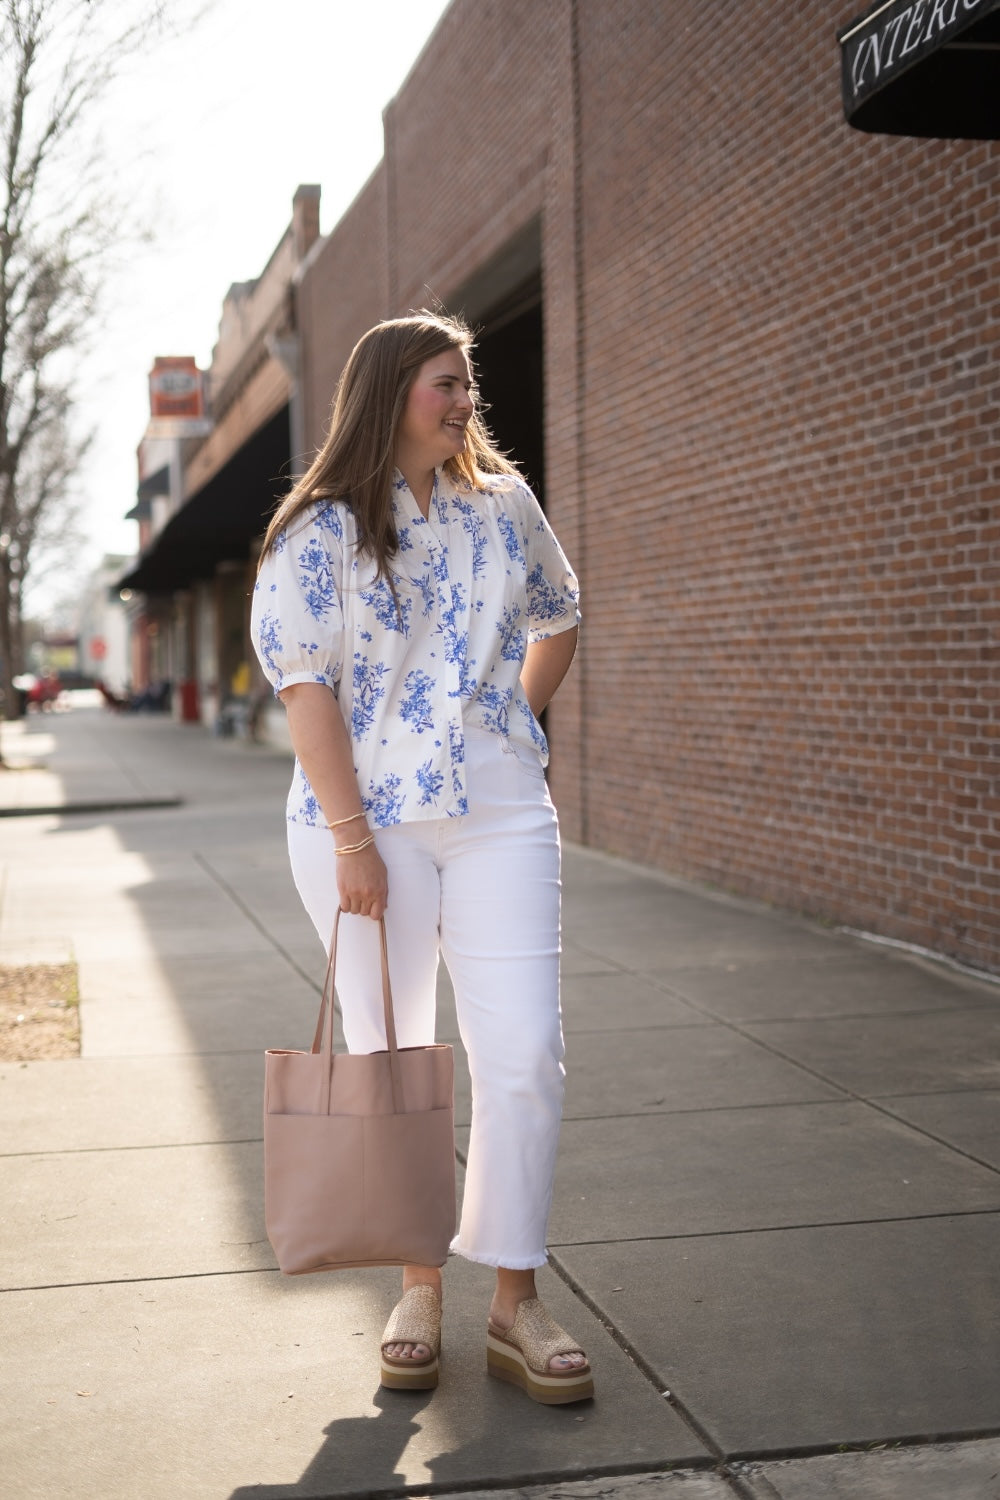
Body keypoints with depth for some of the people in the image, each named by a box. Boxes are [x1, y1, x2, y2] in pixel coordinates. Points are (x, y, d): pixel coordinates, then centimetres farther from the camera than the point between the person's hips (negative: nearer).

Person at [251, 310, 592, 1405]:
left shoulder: (505, 508, 8)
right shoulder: (321, 531, -4)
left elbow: (557, 620, 25)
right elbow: (305, 686, -9)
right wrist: (351, 838, -14)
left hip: (502, 818, 3)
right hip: (368, 822, -3)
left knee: (525, 1057, -3)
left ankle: (515, 1304, 8)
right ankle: (418, 1292, 21)